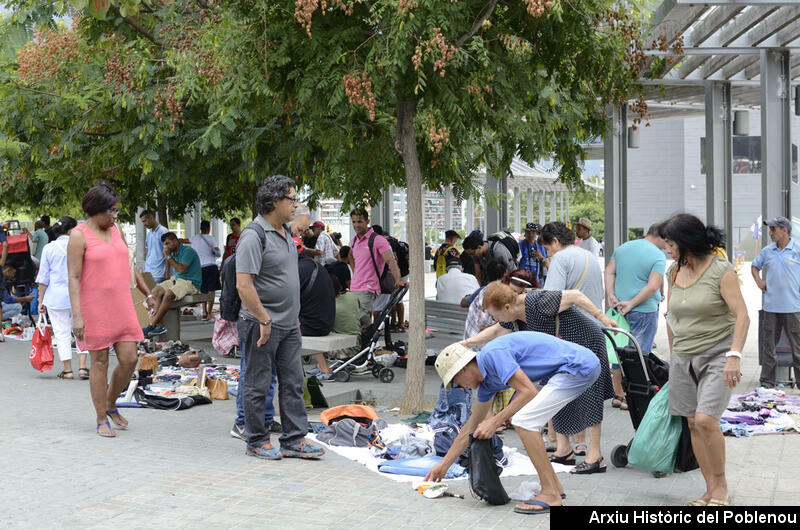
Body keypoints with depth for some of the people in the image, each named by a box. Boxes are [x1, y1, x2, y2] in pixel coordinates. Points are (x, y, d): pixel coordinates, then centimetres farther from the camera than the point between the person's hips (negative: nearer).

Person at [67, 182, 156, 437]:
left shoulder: (114, 230, 13)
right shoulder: (79, 236, -7)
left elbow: (128, 266, 24)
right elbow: (74, 278, -12)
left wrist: (147, 294, 29)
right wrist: (77, 316, -19)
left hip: (122, 308, 6)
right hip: (94, 309, -6)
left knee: (129, 359, 1)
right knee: (100, 362, 1)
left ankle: (110, 405, 25)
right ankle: (102, 420, 12)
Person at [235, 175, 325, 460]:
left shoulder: (286, 232, 12)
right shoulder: (254, 236, -17)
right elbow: (244, 285, -22)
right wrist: (264, 320, -20)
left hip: (289, 324, 9)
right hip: (262, 325, -9)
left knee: (293, 383, 9)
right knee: (258, 384, 3)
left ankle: (294, 439, 14)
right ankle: (257, 441, 13)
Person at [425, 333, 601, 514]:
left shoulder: (492, 353, -14)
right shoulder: (487, 381, 15)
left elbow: (530, 392, -19)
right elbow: (470, 429, 23)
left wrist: (495, 422, -12)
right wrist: (443, 465, 28)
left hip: (579, 365, -10)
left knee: (523, 421, -14)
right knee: (524, 422, 16)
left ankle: (550, 494, -11)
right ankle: (554, 486, 18)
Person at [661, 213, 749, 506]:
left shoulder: (721, 271, -11)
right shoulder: (674, 272, 8)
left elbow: (742, 316, -16)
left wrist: (734, 356, -27)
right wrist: (673, 354, 22)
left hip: (717, 354, -6)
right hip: (684, 357, 6)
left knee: (705, 419, -19)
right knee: (693, 424, 4)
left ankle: (721, 488, -2)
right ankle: (711, 490, 12)